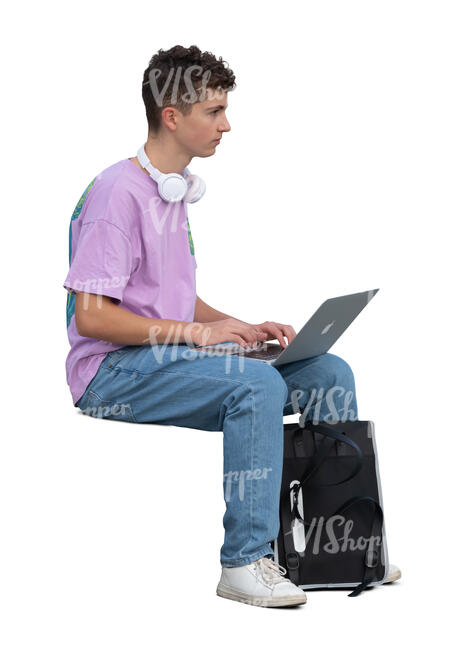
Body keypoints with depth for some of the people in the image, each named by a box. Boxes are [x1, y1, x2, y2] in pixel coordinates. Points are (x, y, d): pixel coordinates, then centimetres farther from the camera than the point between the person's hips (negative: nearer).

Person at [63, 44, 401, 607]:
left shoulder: (176, 191, 17)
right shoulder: (118, 192, -13)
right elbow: (90, 315, -19)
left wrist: (244, 329, 5)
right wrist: (193, 332, -20)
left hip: (165, 353, 9)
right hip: (111, 372, -9)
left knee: (329, 374, -4)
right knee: (258, 384, -32)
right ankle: (246, 562, -26)